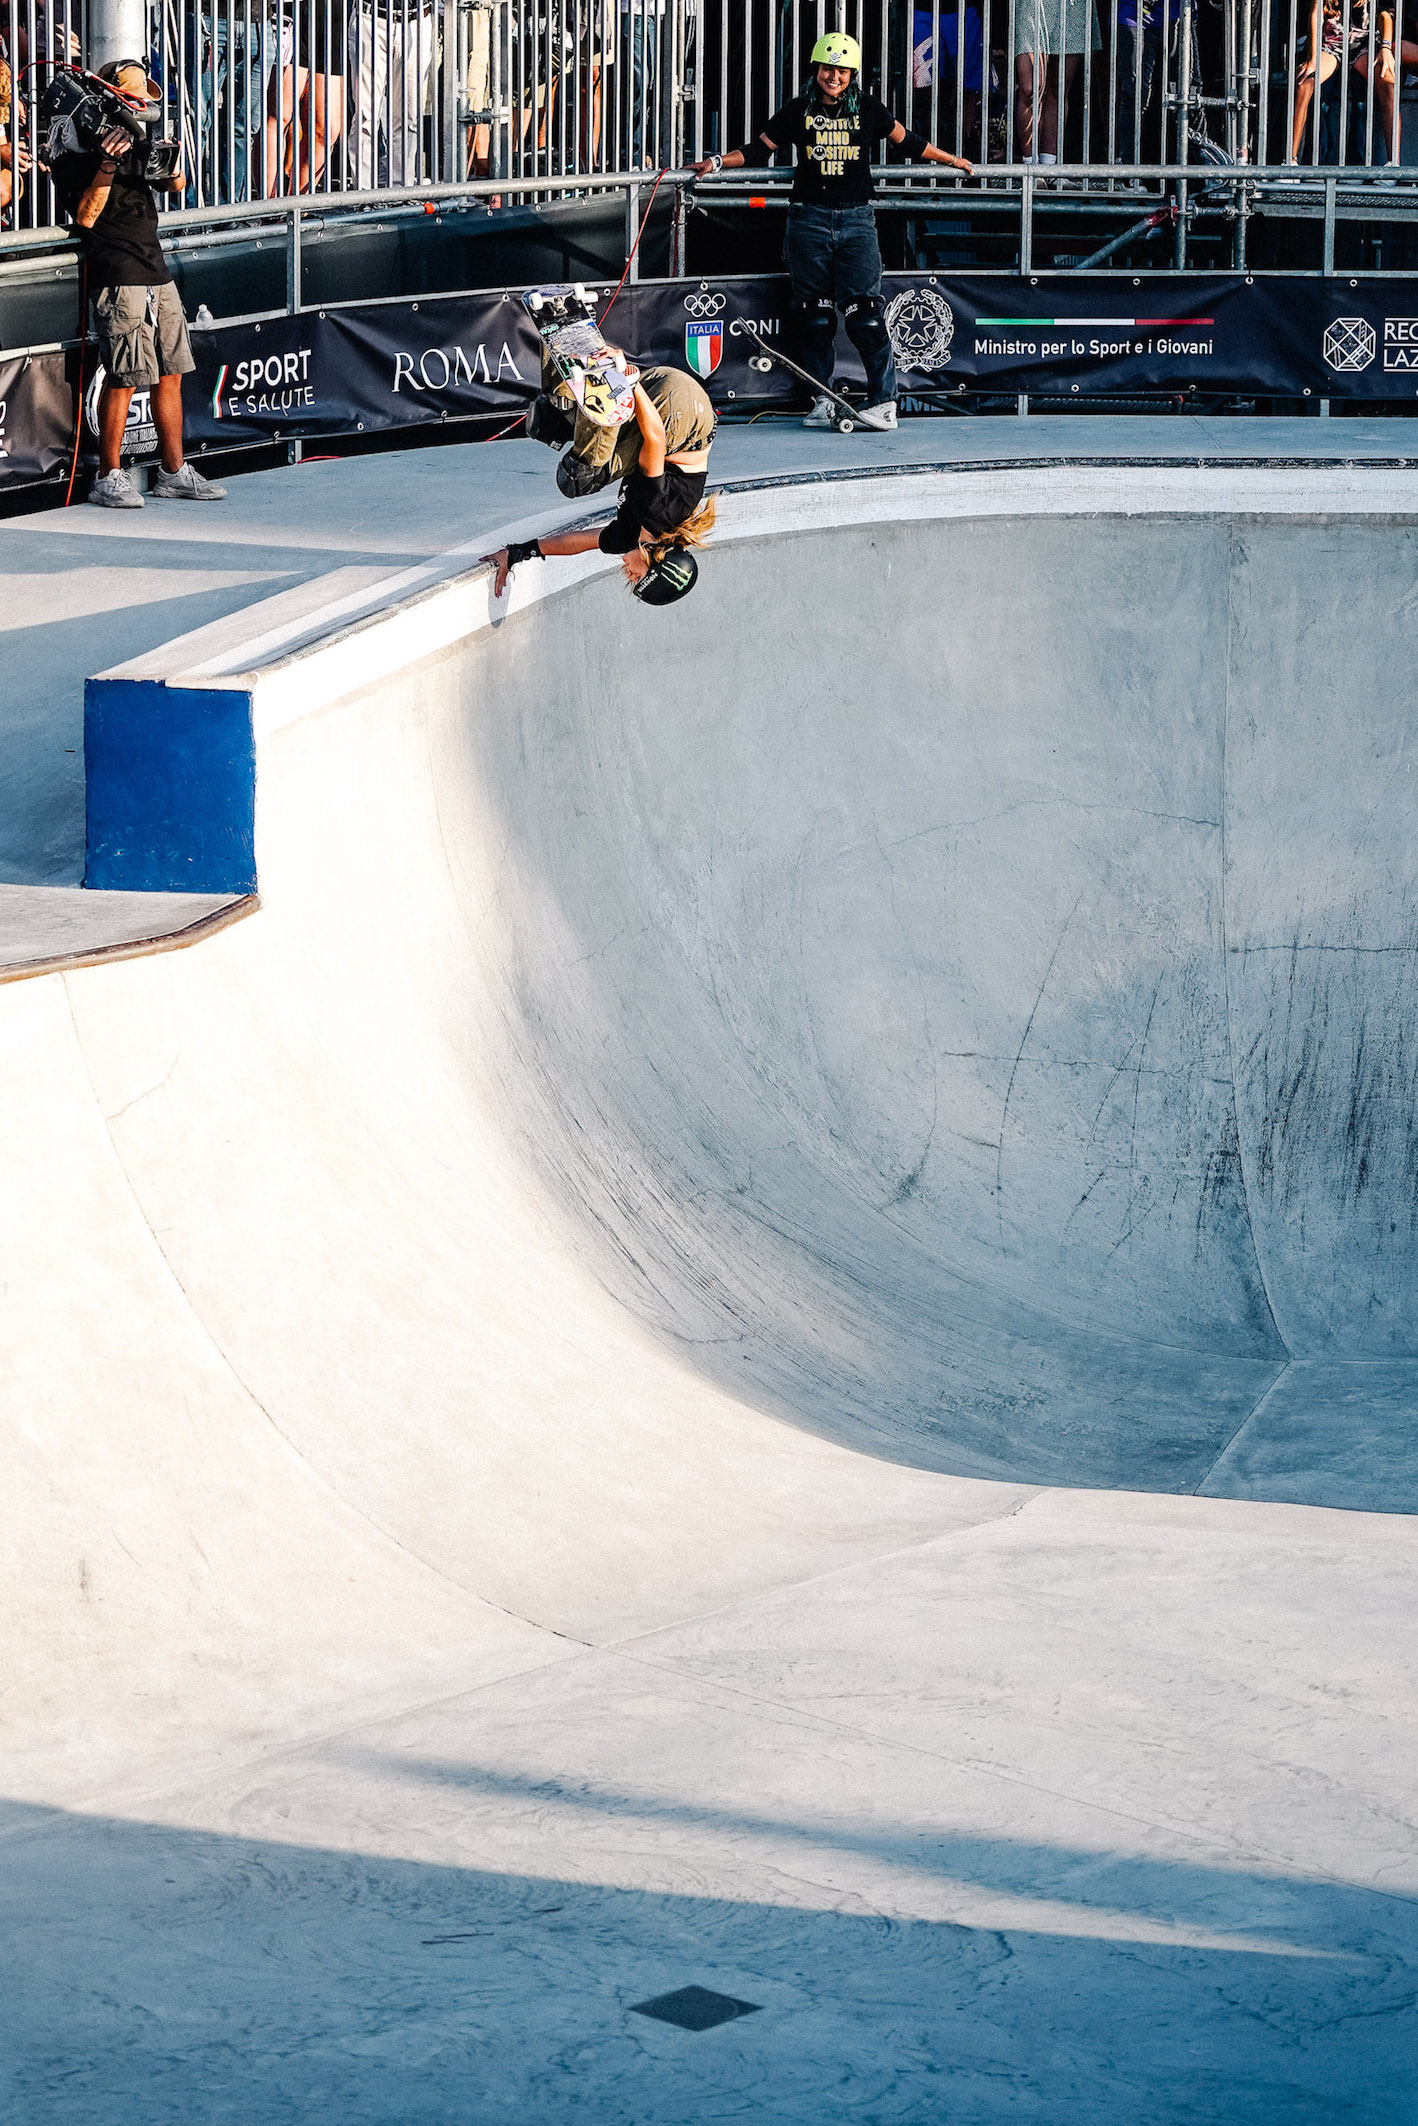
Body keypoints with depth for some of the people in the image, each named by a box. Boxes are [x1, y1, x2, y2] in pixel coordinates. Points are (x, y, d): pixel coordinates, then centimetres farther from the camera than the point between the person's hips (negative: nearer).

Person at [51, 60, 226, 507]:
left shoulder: (136, 137, 16)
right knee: (123, 380, -10)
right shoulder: (77, 150, -7)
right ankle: (109, 478, -3)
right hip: (118, 278, -8)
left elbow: (177, 185, 19)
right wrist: (108, 164, -23)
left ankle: (174, 472, 15)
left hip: (156, 272, 8)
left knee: (170, 376, 8)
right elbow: (86, 216, -14)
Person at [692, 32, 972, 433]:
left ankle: (884, 402, -7)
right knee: (814, 314, 3)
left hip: (856, 219, -1)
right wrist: (718, 162, 1)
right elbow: (760, 150, 11)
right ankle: (822, 401, 12)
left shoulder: (868, 110, 4)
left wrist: (950, 160, 22)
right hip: (809, 219, 1)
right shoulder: (798, 112, 5)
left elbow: (906, 142, 16)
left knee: (864, 312, -10)